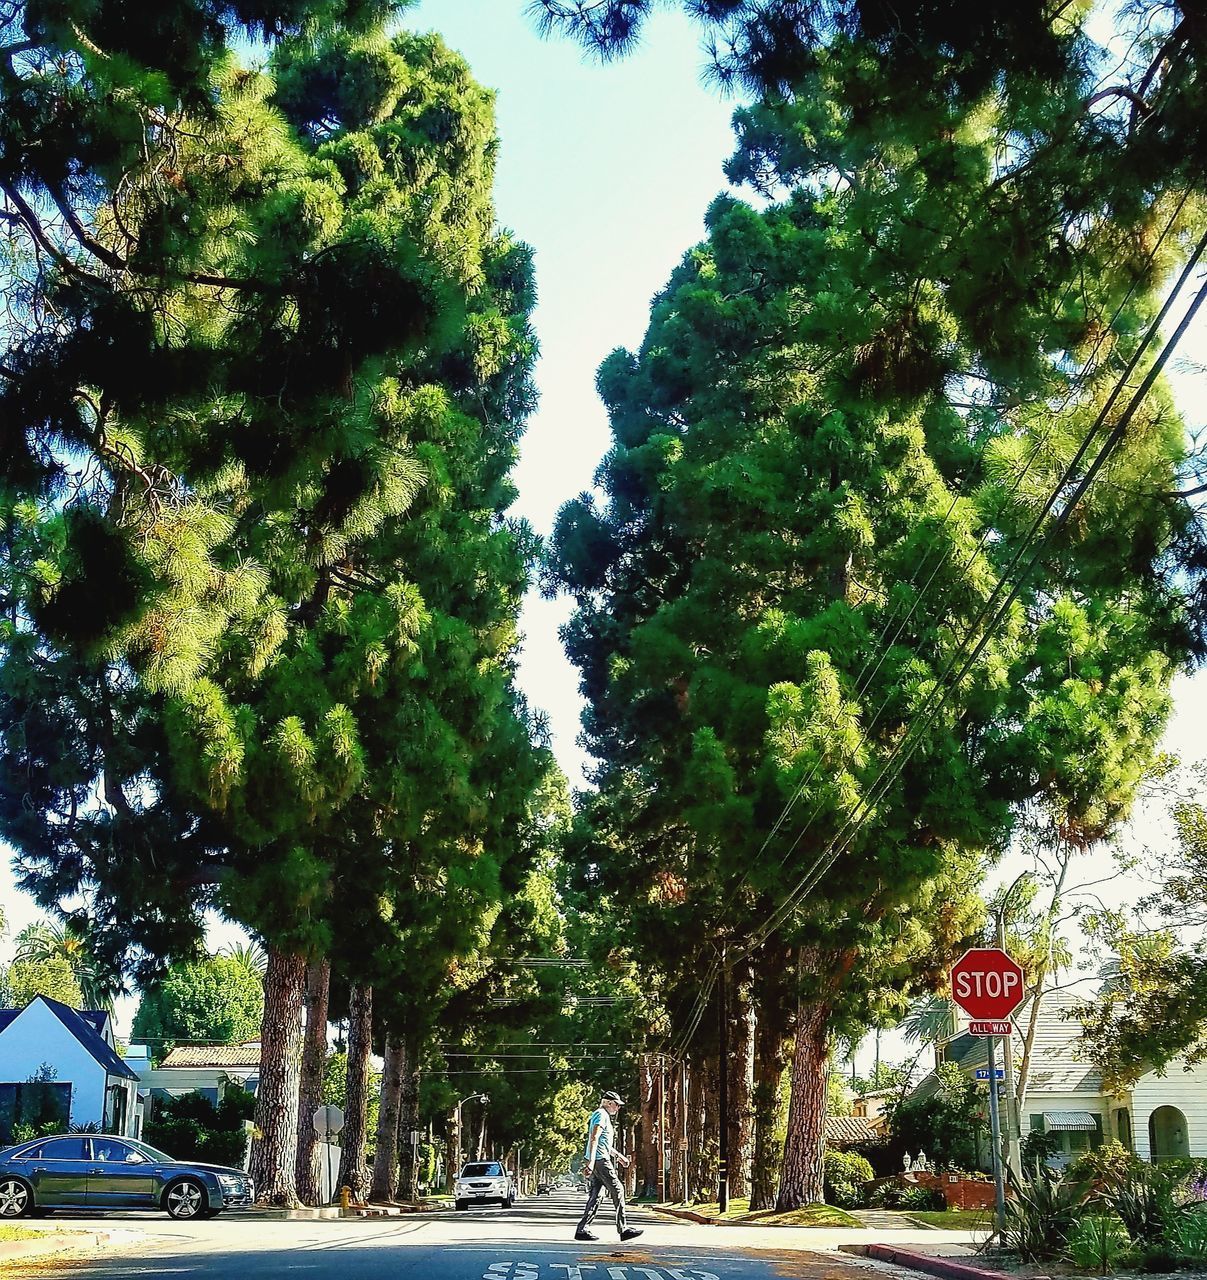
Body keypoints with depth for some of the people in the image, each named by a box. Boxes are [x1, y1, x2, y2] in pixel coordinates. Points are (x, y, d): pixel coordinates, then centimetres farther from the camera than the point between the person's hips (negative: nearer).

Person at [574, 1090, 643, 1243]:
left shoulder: (604, 1116, 25)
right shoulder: (601, 1115, -8)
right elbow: (594, 1139, -19)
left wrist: (619, 1156, 37)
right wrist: (591, 1162, -27)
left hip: (597, 1161, 10)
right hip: (600, 1160, -10)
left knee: (594, 1195, 5)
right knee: (618, 1190, -6)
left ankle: (582, 1230, 1)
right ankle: (623, 1229, -5)